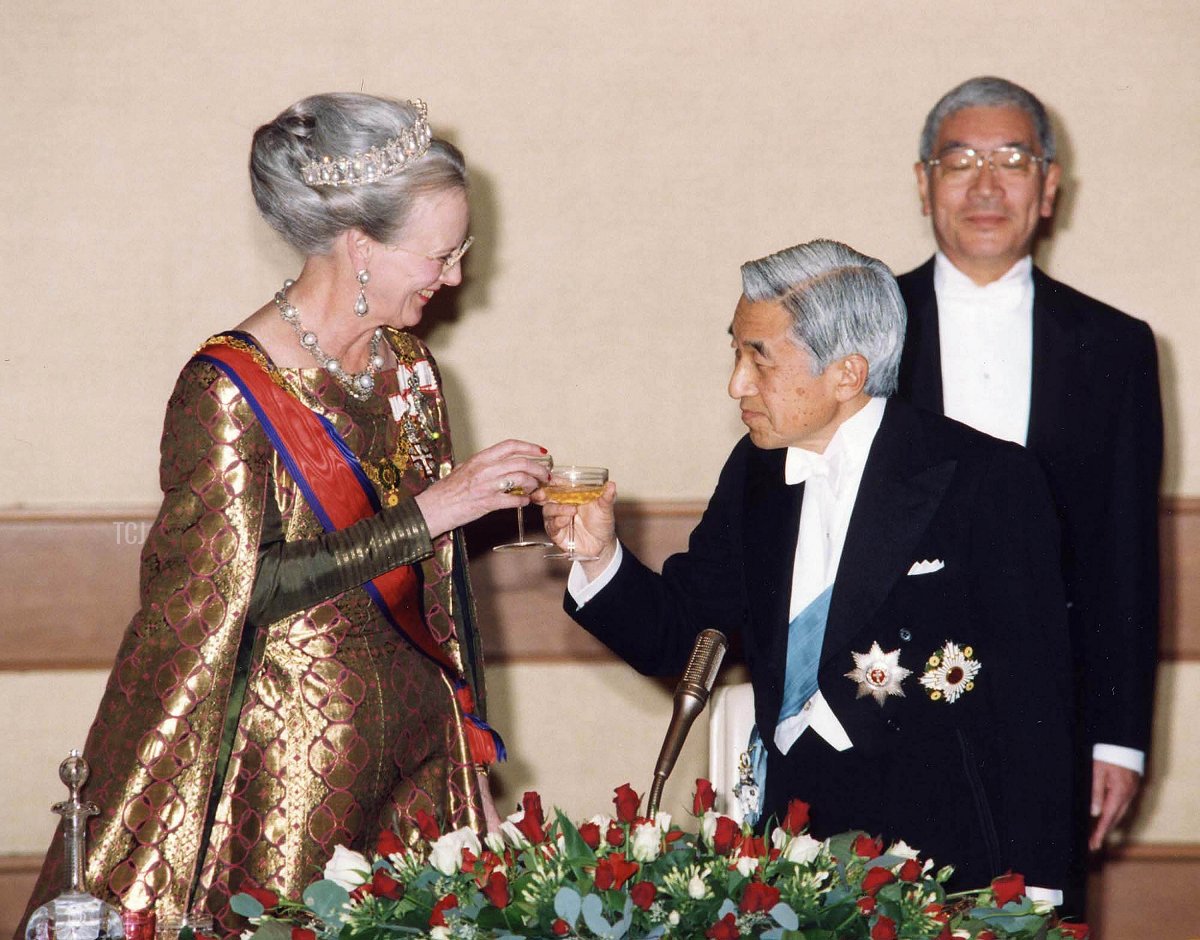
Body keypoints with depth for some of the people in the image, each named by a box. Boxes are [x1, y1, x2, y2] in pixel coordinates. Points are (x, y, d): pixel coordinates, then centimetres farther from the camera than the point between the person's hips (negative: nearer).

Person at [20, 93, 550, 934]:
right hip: (295, 763, -6)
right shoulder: (229, 390, -13)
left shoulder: (407, 365, 8)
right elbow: (242, 585, -18)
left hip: (415, 753, 6)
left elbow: (437, 580, 11)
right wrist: (429, 512, -19)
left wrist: (471, 757, 12)